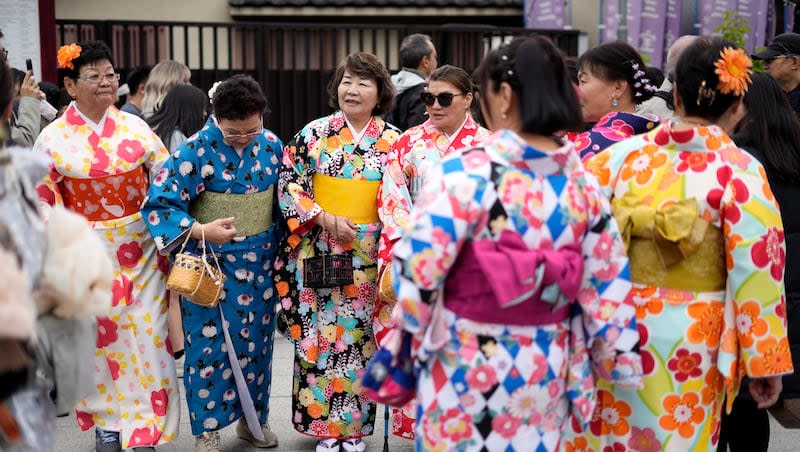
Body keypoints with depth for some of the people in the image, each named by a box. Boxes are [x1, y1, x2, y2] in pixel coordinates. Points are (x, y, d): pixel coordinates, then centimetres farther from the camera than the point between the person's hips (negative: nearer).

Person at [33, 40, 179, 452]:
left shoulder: (135, 128, -1)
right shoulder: (53, 139, -4)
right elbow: (45, 206, -2)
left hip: (139, 251, 1)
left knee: (147, 337, 1)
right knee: (100, 339, 9)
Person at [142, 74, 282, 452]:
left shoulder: (271, 145, -2)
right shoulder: (197, 150, -16)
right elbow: (159, 204, -17)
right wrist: (201, 231, -28)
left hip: (260, 262, 5)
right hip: (211, 264, -4)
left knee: (257, 339, 14)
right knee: (210, 344, 3)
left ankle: (252, 419, 30)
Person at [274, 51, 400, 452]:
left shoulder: (392, 141, 2)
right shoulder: (313, 133, 1)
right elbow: (289, 184, -1)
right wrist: (325, 219, -12)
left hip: (368, 255, 0)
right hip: (318, 251, 0)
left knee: (360, 337, 5)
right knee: (319, 335, 2)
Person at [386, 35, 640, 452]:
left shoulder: (465, 172, -18)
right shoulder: (583, 183, -3)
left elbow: (418, 268, -17)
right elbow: (606, 286, 2)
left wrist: (411, 336, 0)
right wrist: (620, 361, 13)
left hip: (466, 369, -4)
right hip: (545, 371, 4)